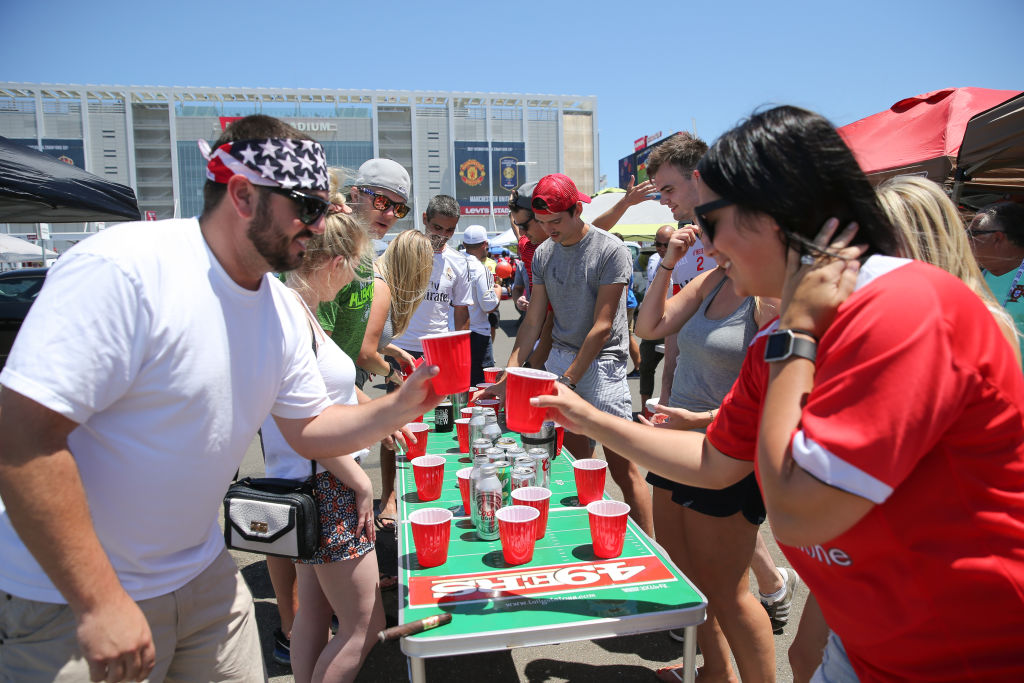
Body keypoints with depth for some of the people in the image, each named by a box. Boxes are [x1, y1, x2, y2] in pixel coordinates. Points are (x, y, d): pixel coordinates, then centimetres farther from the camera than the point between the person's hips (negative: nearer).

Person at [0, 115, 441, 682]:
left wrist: (402, 407, -10)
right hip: (72, 594, -6)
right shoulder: (121, 270, -24)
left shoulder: (281, 309, 0)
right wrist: (100, 602, -25)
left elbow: (306, 430, 7)